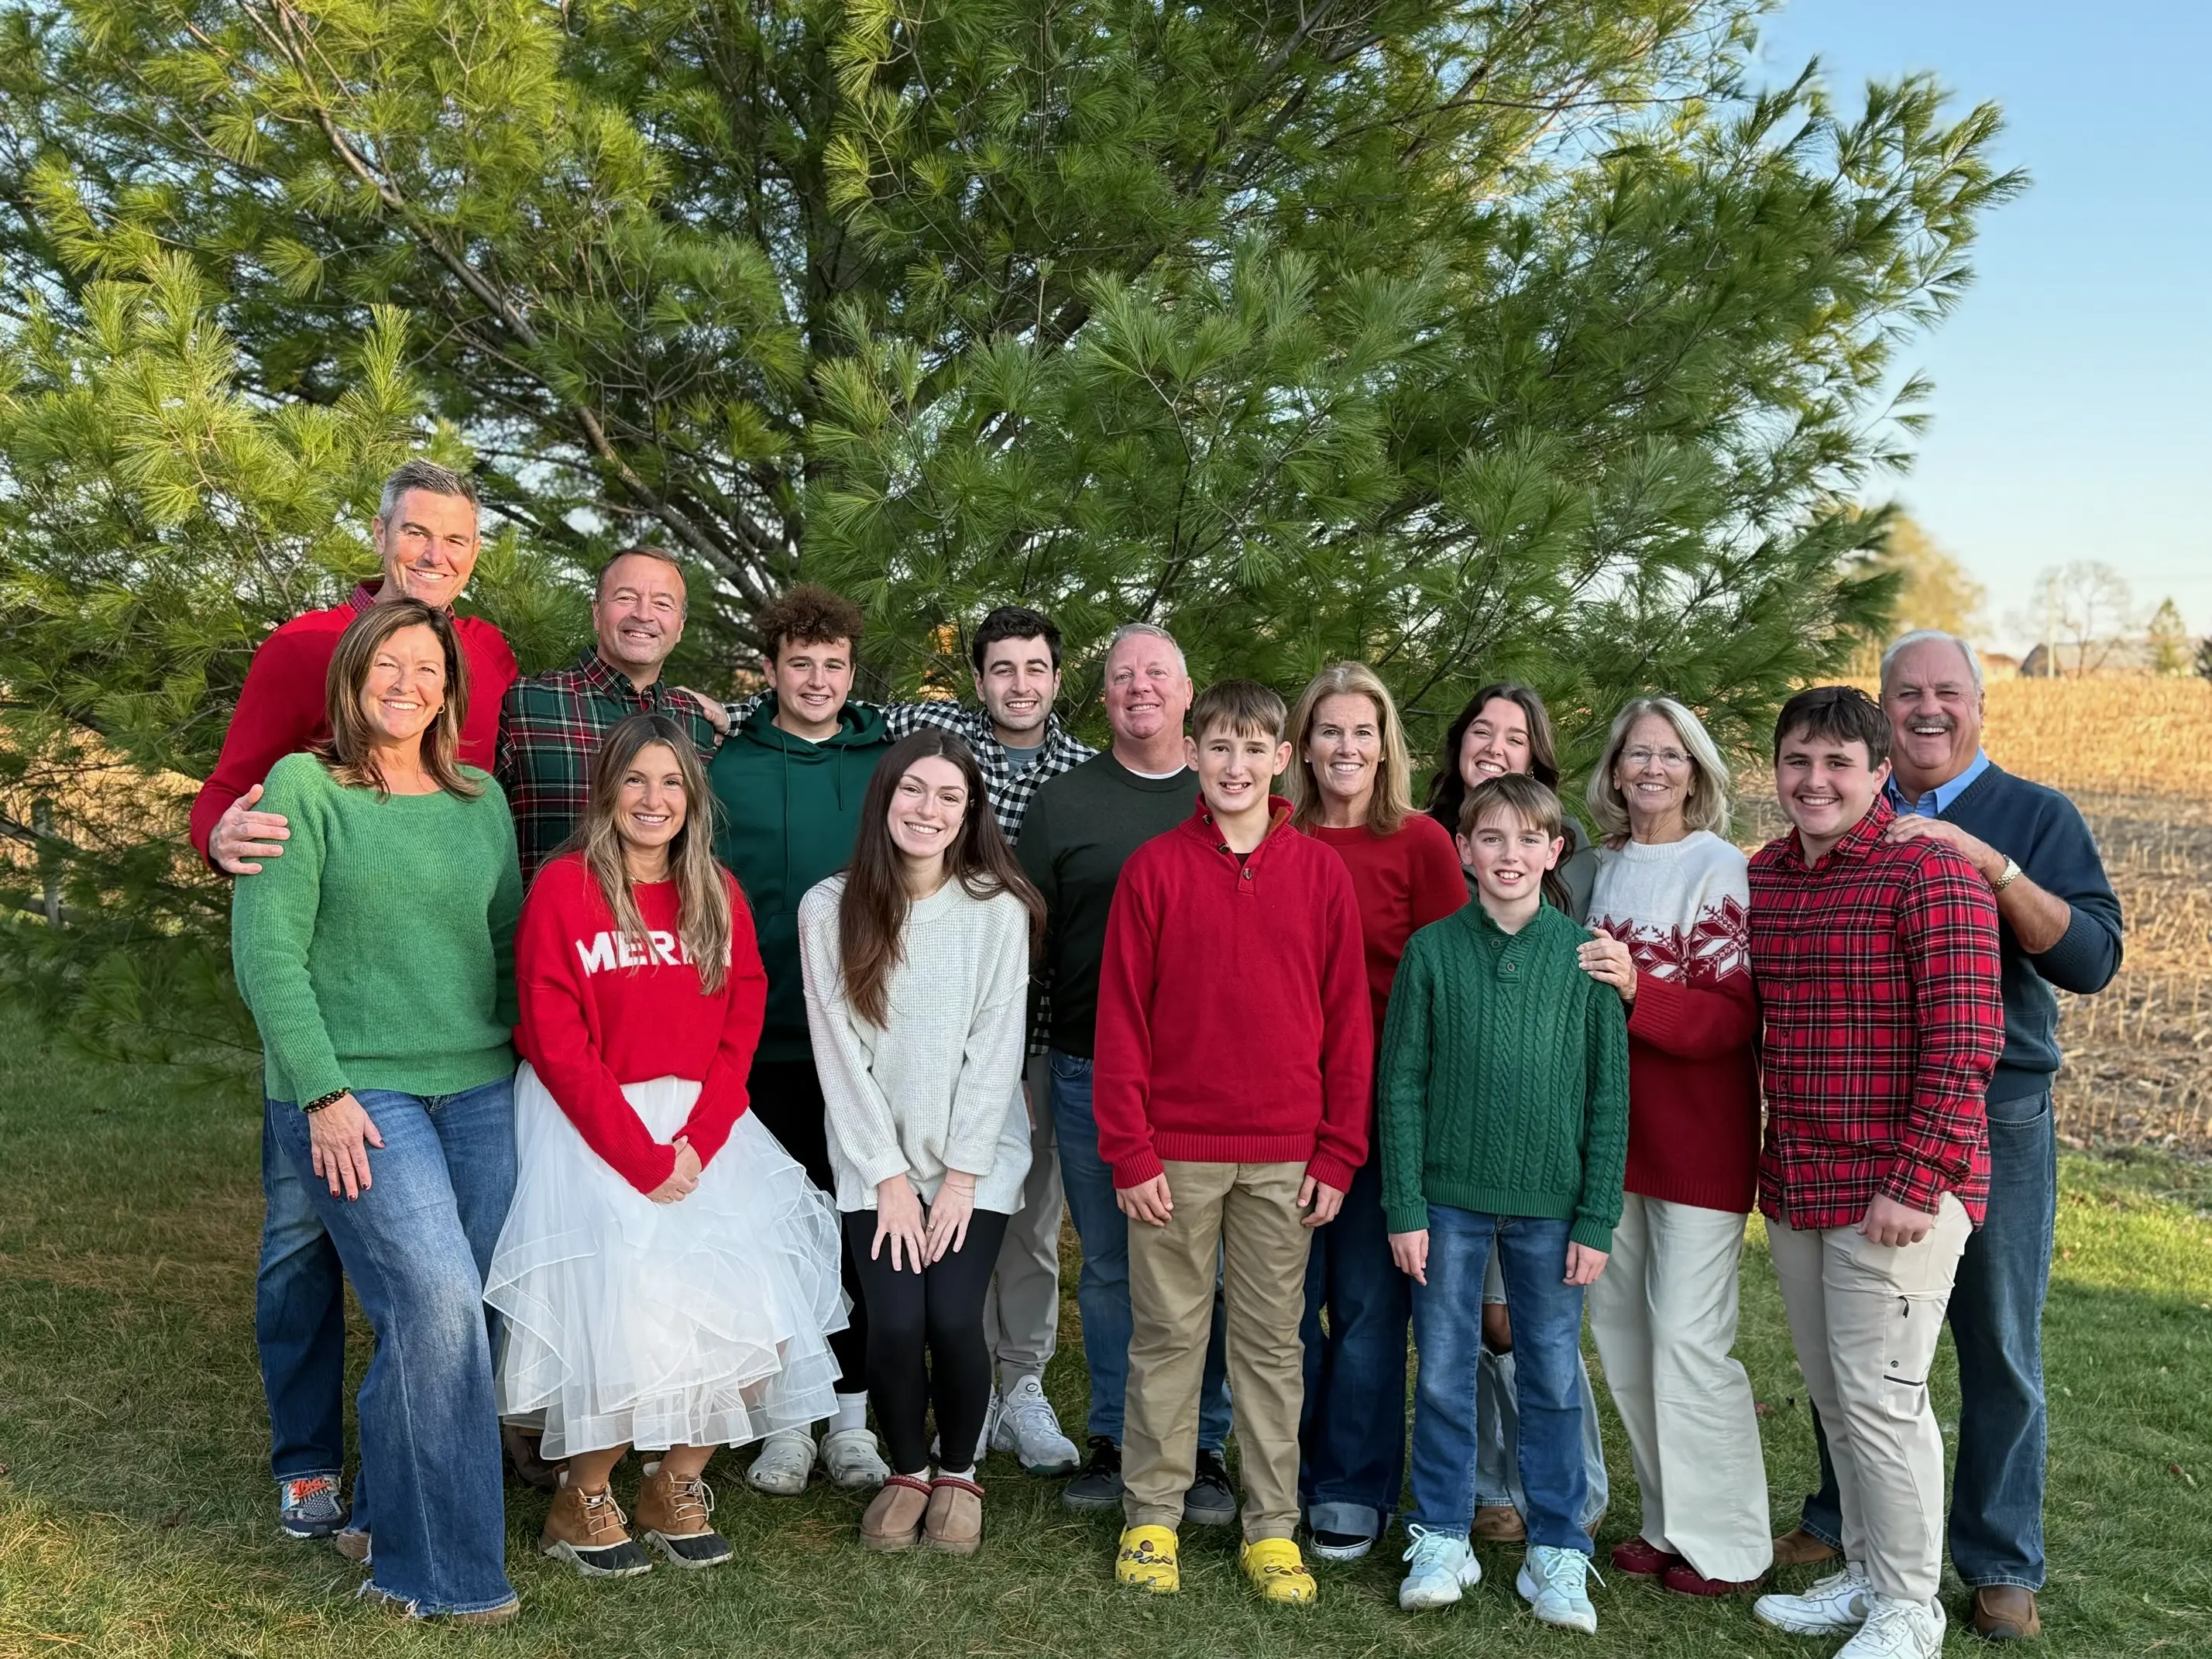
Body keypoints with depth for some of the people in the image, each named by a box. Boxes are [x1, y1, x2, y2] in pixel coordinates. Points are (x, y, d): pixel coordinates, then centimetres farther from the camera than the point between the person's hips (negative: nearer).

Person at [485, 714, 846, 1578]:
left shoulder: (719, 896, 9)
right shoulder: (562, 890, -5)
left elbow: (740, 1034, 5)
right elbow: (557, 1045, -9)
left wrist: (696, 1145, -10)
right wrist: (641, 1157, -15)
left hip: (702, 1125, 4)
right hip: (591, 1128, -4)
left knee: (754, 1310, -10)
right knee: (633, 1320, -18)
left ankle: (676, 1484, 12)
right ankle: (581, 1502, 8)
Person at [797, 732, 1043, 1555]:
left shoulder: (999, 910, -7)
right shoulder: (830, 909, -5)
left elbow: (996, 1048, -7)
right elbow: (839, 1053, -6)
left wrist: (960, 1174, -10)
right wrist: (890, 1176, -9)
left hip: (976, 1157, 0)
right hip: (875, 1159, 1)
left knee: (954, 1318, -13)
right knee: (896, 1322, -12)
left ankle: (959, 1473, 16)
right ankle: (906, 1471, 17)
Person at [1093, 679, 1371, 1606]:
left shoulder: (1321, 873, 2)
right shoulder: (1154, 869, -2)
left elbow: (1347, 1020, 3)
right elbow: (1121, 1018, -3)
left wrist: (1339, 1154, -1)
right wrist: (1129, 1150, -8)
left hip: (1285, 1158, 1)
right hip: (1175, 1153, -1)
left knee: (1272, 1344, 10)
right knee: (1167, 1337, 8)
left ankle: (1272, 1529, 20)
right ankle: (1151, 1519, 20)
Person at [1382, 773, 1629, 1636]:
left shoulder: (1586, 955, -2)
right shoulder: (1432, 950, -2)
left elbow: (1610, 1096, 0)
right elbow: (1401, 1086, 0)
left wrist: (1596, 1220, -3)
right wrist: (1405, 1207, -4)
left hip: (1551, 1205, 0)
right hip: (1450, 1196, 0)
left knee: (1552, 1380, 9)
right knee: (1443, 1375, 9)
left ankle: (1557, 1553, 23)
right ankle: (1441, 1539, 24)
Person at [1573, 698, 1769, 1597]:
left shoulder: (1723, 869, -7)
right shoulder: (1602, 867, 11)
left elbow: (1734, 1018, -14)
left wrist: (1635, 989, -27)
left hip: (1698, 1138, -6)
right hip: (1614, 1127, 6)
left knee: (1688, 1337, -5)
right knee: (1623, 1327, 10)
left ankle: (1725, 1542, 9)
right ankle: (1667, 1521, 24)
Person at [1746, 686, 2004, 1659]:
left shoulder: (1930, 871, -11)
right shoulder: (1761, 876, 9)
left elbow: (1964, 1041, -16)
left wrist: (1916, 1181, -19)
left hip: (1894, 1194, -7)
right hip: (1794, 1189, 7)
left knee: (1881, 1398, -1)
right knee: (1831, 1394, 16)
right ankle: (1862, 1573, 32)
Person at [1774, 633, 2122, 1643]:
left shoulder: (2037, 818, -1)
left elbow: (2092, 961, -15)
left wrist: (1991, 865, -24)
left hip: (1994, 1114, -3)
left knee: (1999, 1349, 4)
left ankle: (2000, 1565, 19)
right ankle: (1839, 1520, 30)